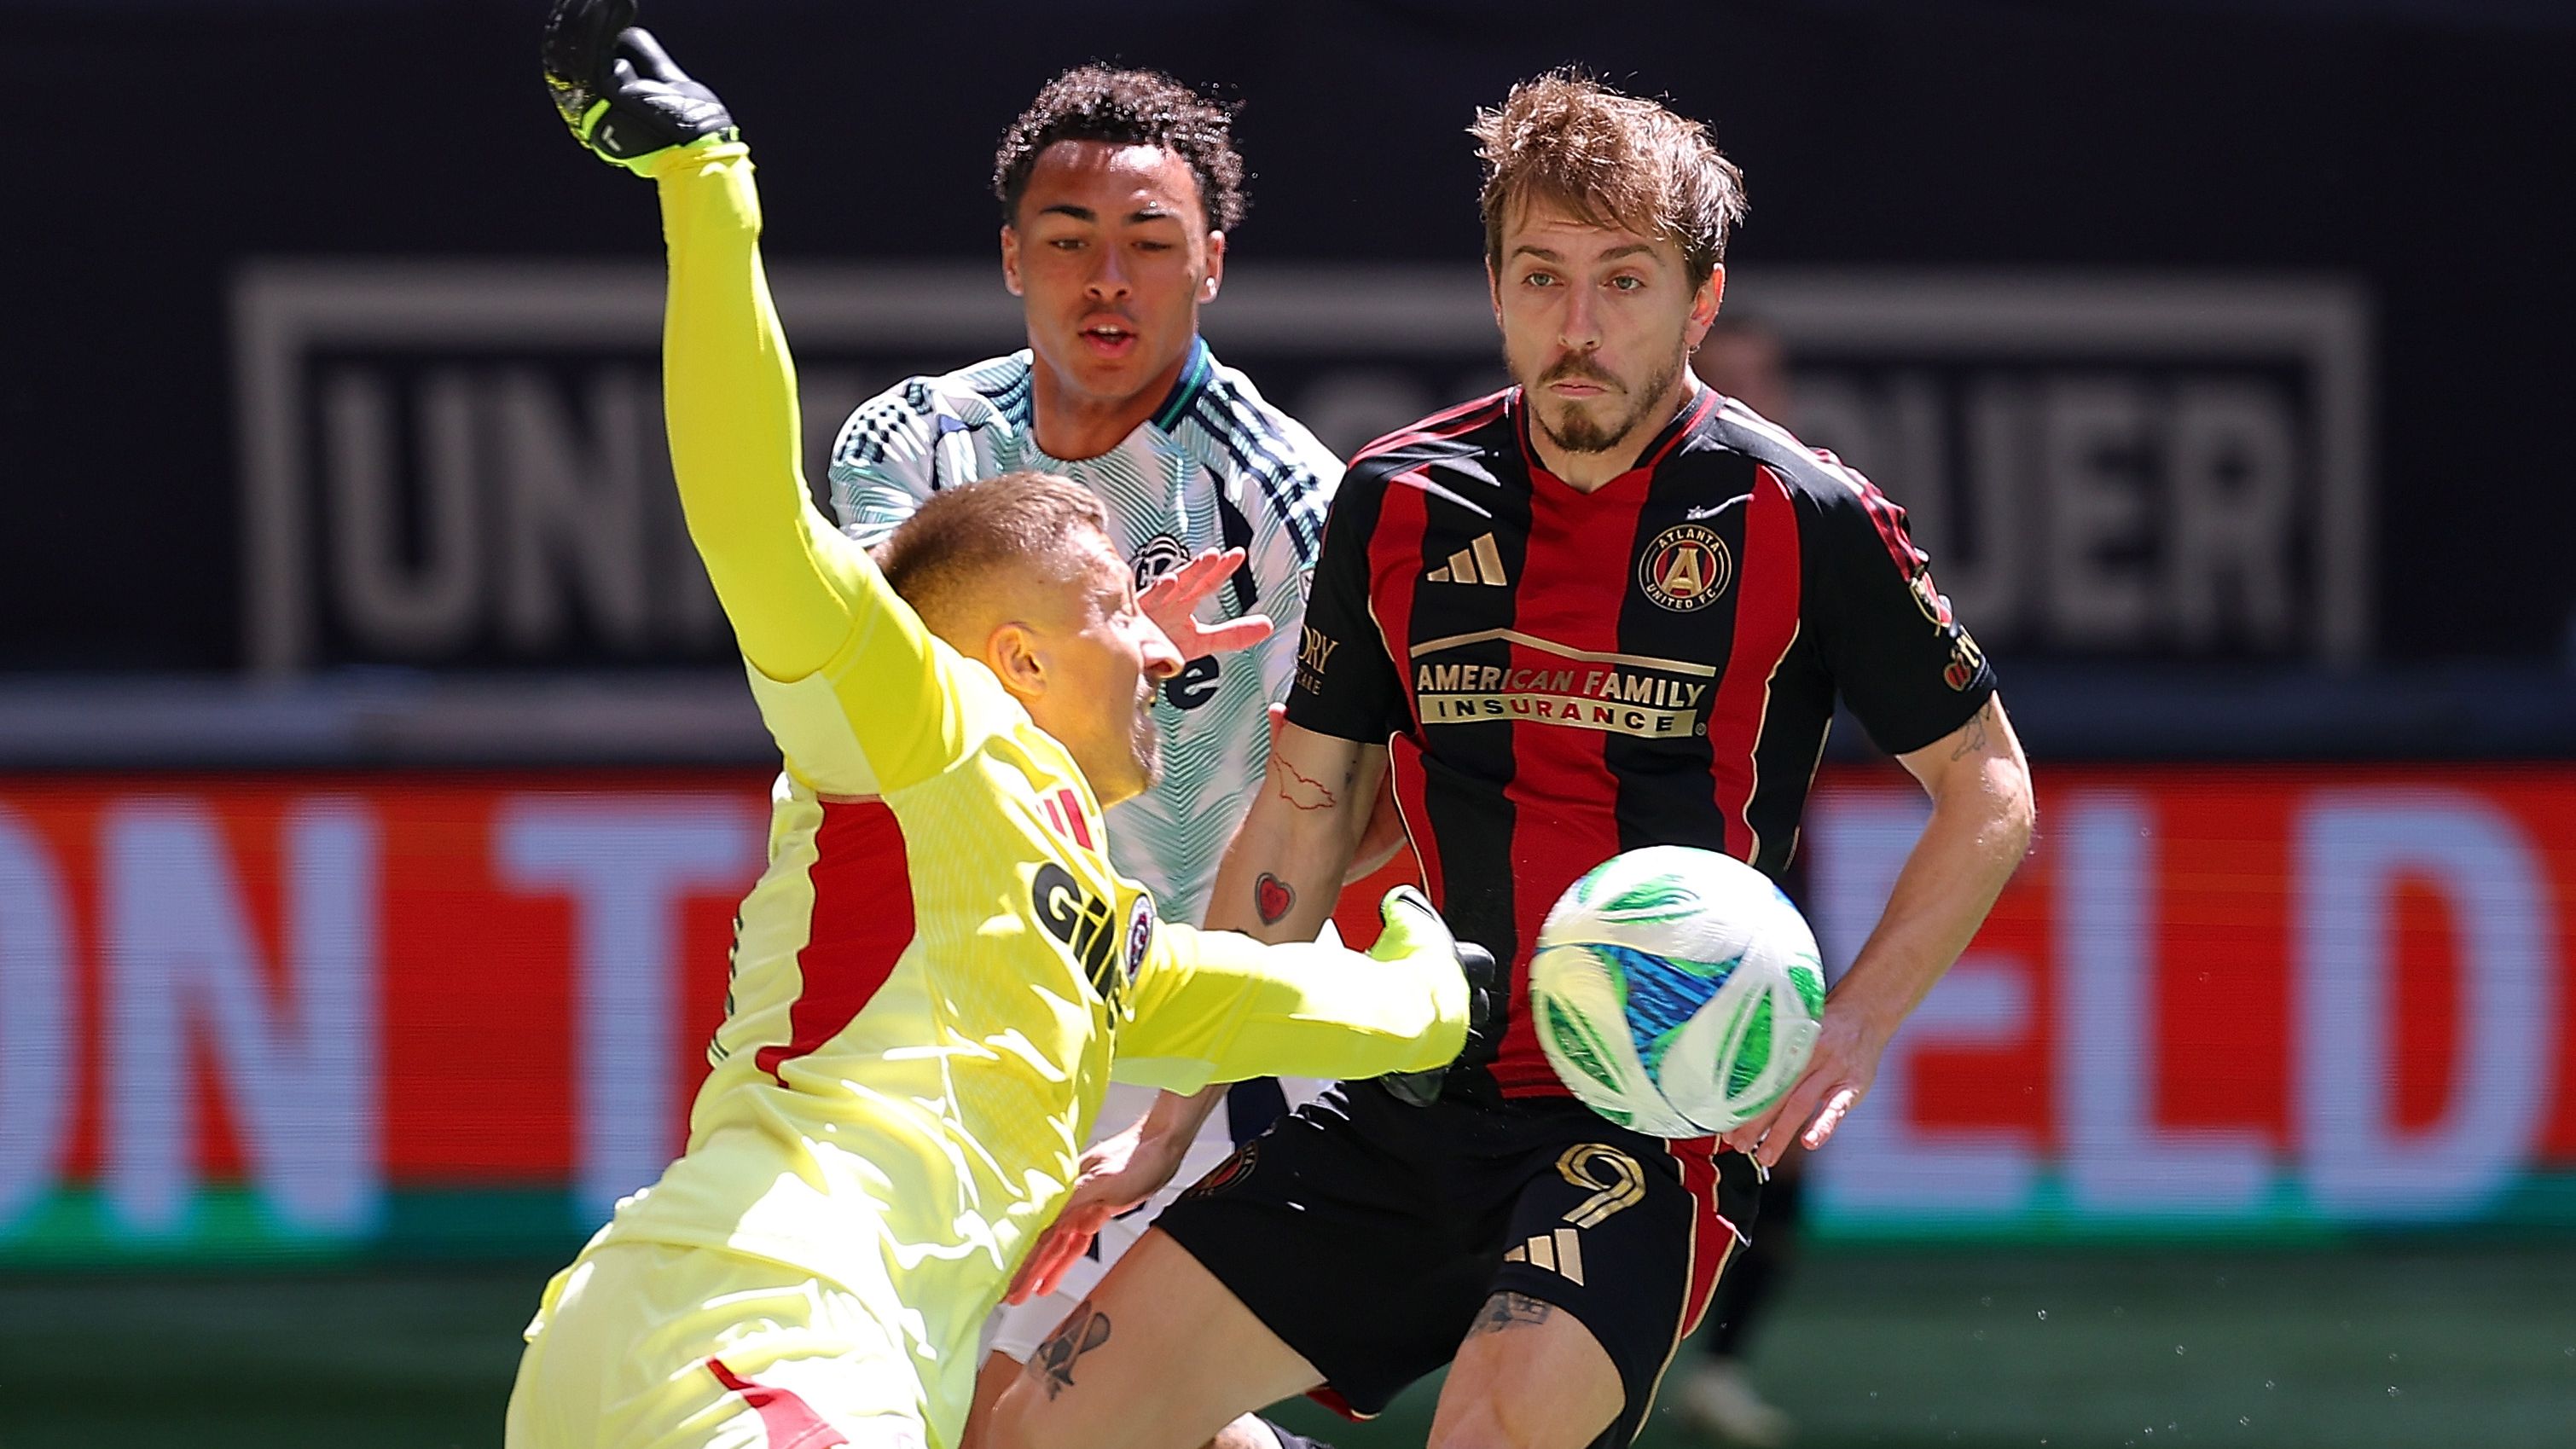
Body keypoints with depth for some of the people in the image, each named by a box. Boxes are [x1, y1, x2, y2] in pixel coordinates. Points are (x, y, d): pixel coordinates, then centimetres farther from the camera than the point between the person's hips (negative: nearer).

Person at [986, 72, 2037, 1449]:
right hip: (1417, 1107, 5)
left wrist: (1848, 1032, -10)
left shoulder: (1801, 520, -6)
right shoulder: (1399, 504, 5)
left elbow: (1988, 795, 4)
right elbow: (1303, 817, 15)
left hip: (1665, 1116, -5)